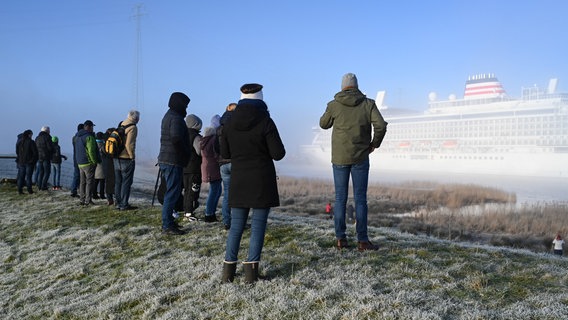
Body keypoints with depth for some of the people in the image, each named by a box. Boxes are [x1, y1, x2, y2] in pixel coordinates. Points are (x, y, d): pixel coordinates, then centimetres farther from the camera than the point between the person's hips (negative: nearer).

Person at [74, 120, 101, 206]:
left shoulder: (78, 137, 15)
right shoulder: (89, 137, -16)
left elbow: (77, 151, 20)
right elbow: (91, 151, -20)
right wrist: (95, 162, -12)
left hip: (80, 163, 9)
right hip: (88, 163, -9)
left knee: (82, 182, 14)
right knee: (90, 182, -3)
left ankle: (82, 200, 17)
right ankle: (88, 200, -3)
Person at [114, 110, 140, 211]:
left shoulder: (121, 125, 10)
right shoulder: (132, 127, -14)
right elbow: (129, 144, -20)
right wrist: (132, 156, -10)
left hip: (117, 158, 8)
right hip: (126, 159, -8)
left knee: (118, 182, 14)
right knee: (126, 182, -1)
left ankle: (118, 203, 20)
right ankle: (124, 205, 1)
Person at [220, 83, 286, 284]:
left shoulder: (229, 124, 1)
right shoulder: (265, 122, -11)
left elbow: (225, 153, 9)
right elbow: (278, 153, -11)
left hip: (238, 181, 4)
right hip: (262, 181, -4)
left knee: (236, 226, 12)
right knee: (258, 226, 4)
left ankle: (228, 270, 12)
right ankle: (251, 271, 4)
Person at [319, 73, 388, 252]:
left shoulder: (334, 105, -2)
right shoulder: (368, 104, -3)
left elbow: (324, 124, 13)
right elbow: (381, 125, -12)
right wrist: (374, 144, 3)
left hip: (339, 158, 1)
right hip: (360, 157, -1)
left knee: (340, 198, 9)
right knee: (360, 198, 3)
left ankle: (340, 239, 10)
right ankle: (362, 241, 4)